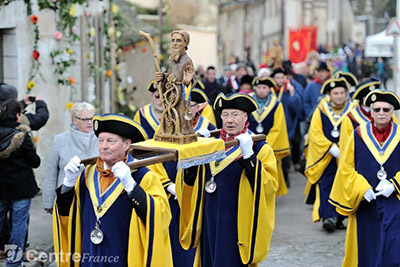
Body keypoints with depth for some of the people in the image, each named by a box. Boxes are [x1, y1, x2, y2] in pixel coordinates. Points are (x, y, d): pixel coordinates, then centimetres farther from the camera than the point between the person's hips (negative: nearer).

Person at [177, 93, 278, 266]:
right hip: (211, 224, 6)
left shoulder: (260, 149, -6)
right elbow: (191, 181, 11)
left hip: (238, 226, -6)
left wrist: (249, 156, -27)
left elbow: (270, 186, -19)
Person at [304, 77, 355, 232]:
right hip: (325, 158, -1)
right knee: (326, 187, -11)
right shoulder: (321, 111, 0)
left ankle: (338, 218, 13)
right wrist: (331, 148, -16)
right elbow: (315, 134, -5)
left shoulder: (352, 110, 3)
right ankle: (328, 217, -17)